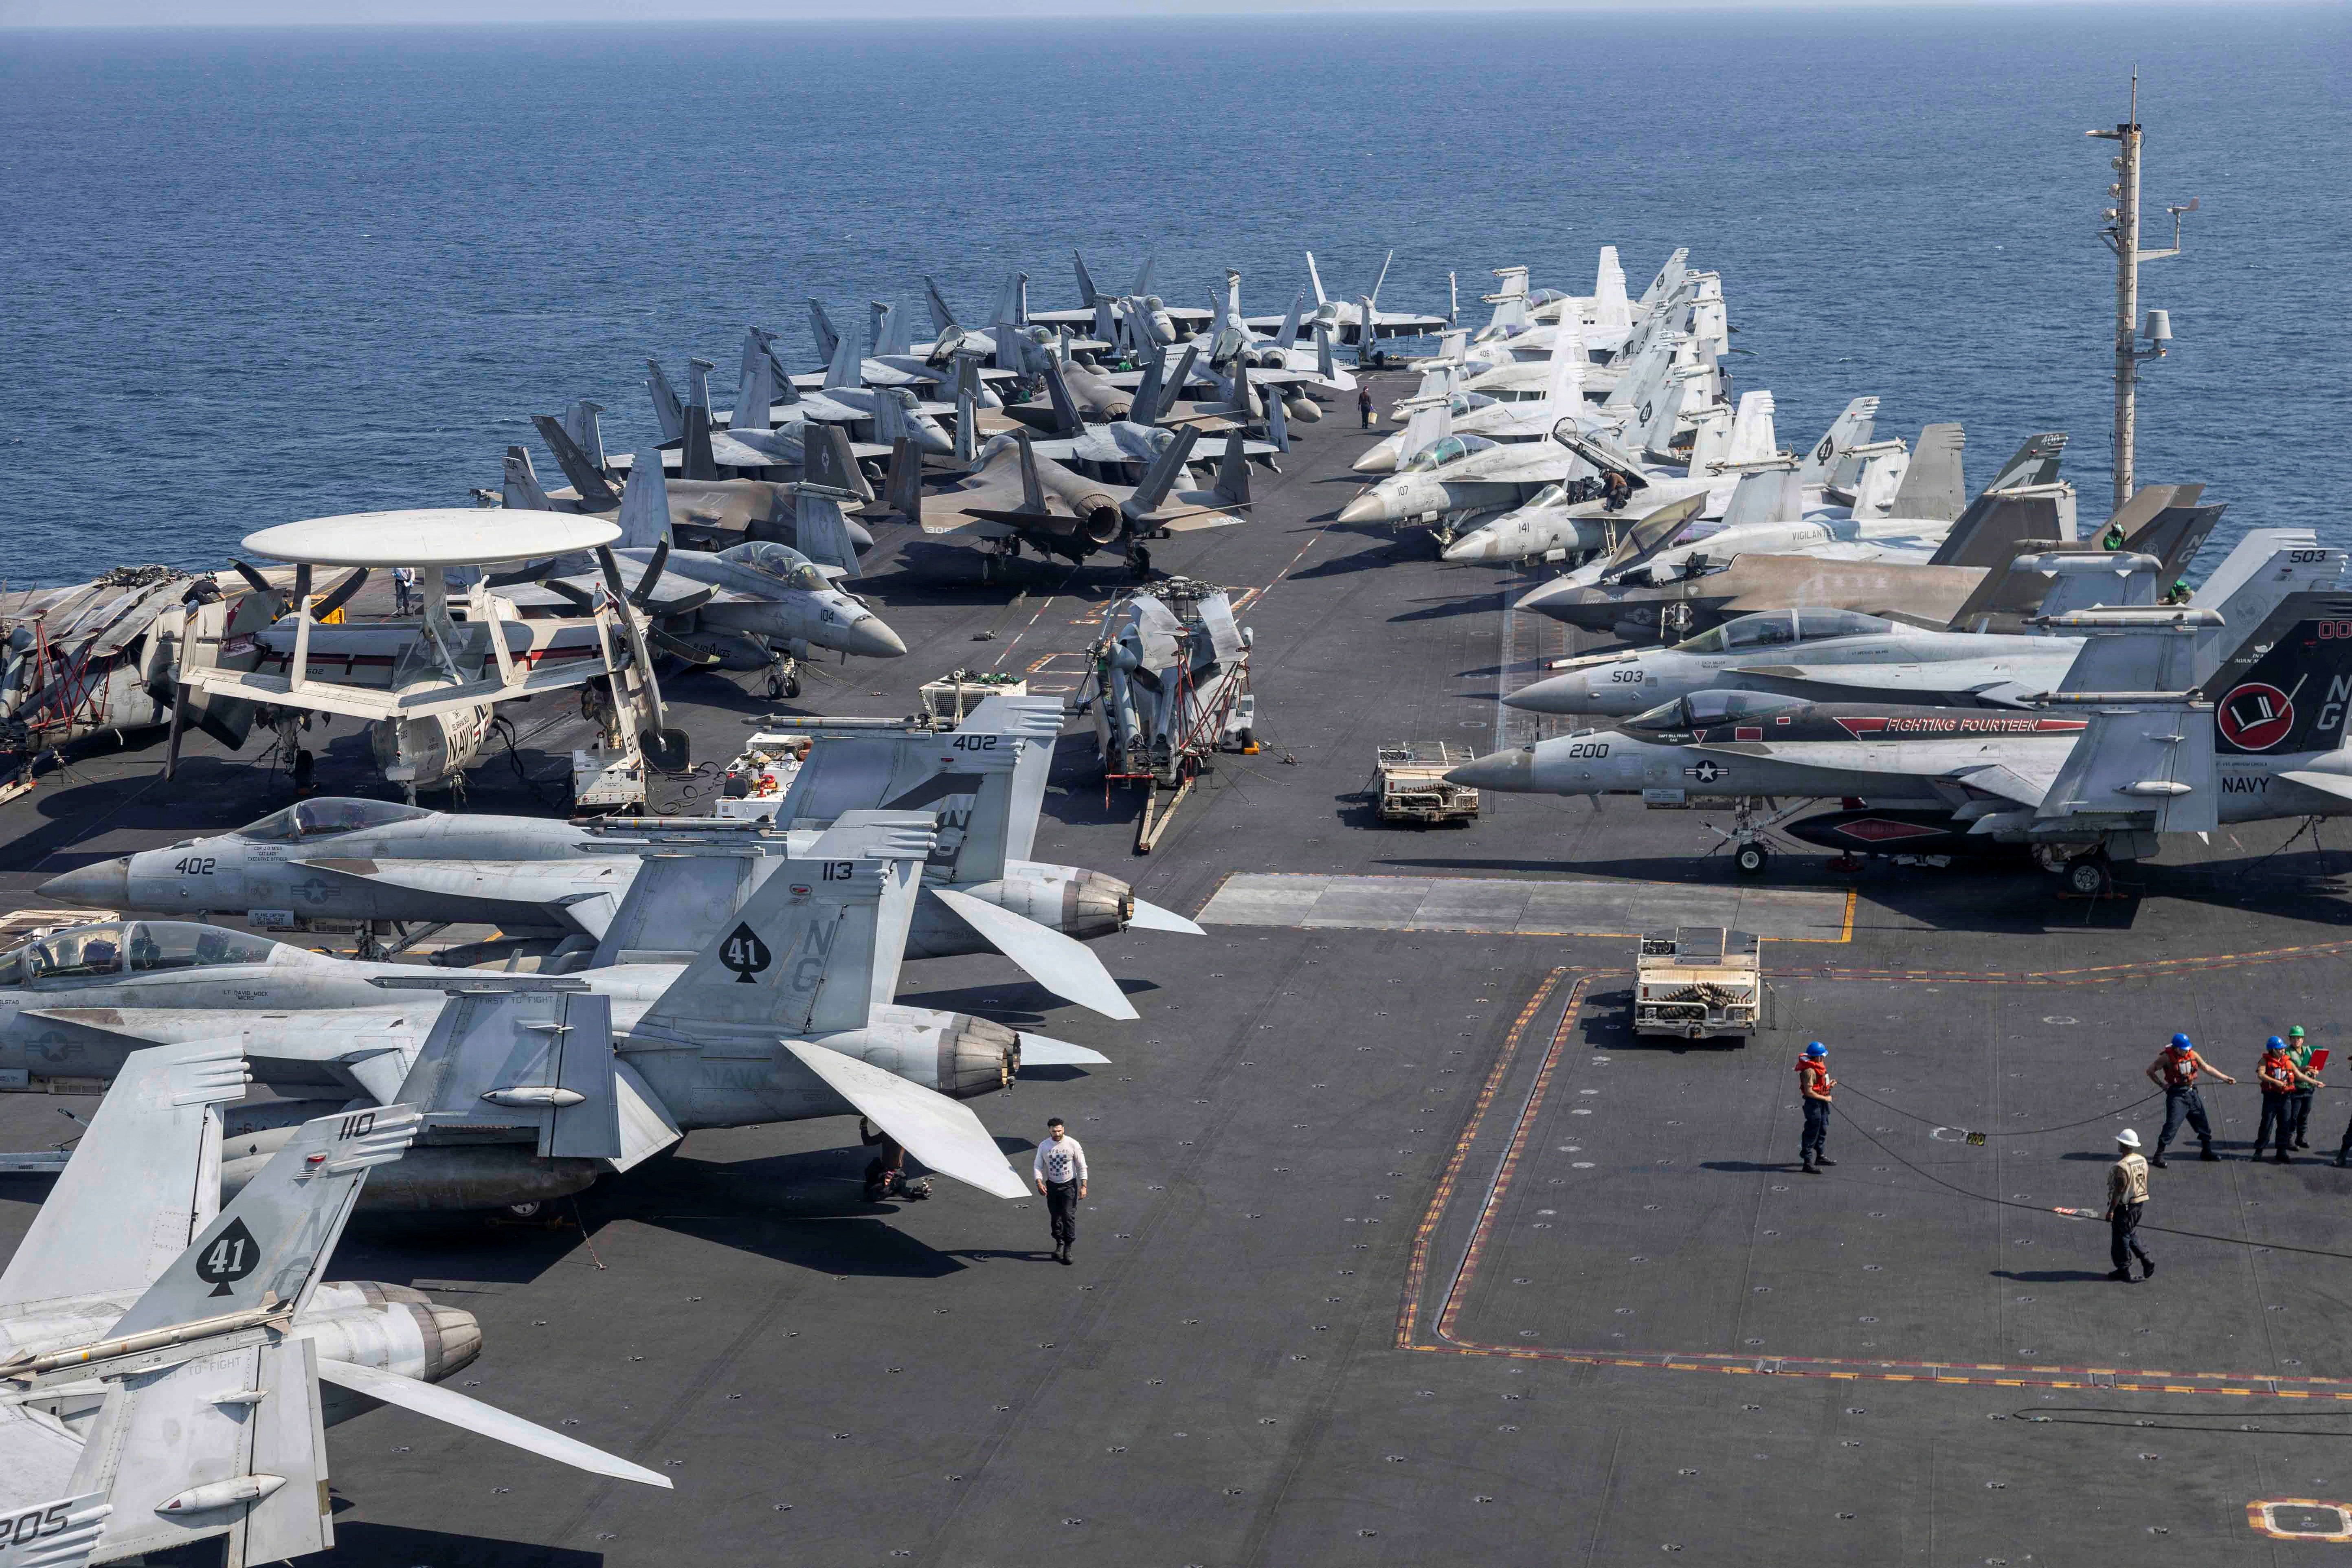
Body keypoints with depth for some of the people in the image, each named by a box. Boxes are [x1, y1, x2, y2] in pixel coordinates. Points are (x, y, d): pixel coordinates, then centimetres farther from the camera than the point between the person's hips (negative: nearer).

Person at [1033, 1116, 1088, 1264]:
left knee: (1069, 1216, -9)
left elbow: (1082, 1166, -5)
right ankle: (1060, 1244, 27)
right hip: (1052, 1186, 3)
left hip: (1069, 1185, -3)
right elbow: (1038, 1166, 2)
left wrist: (1084, 1186, -11)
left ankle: (1068, 1249, -3)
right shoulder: (1044, 1146, -3)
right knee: (1055, 1217, 10)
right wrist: (1039, 1182, -16)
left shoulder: (1073, 1144, -10)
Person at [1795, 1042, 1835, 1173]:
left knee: (1823, 1131, 23)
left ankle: (1821, 1156, 38)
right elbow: (1809, 1092, -26)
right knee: (1812, 1134, -4)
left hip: (1821, 1104, 10)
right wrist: (1825, 1098, -19)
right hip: (1813, 1104, -10)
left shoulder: (1818, 1067, 7)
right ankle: (1808, 1164, 0)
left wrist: (1829, 1085, 5)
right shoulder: (1810, 1071, -24)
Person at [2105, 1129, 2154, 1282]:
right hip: (2140, 1202, 8)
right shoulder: (2142, 1161, 3)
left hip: (2124, 1206, -8)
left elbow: (2119, 1191, -23)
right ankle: (2146, 1260, 12)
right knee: (2132, 1234, 22)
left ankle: (2123, 1270, 11)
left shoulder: (2122, 1167, -24)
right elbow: (2144, 1183, 12)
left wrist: (2111, 1210, -17)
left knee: (2121, 1237, 4)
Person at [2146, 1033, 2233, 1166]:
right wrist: (2162, 1085, -12)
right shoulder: (2167, 1057, -13)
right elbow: (2150, 1071, -7)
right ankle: (2159, 1156, -8)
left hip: (2192, 1093, 6)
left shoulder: (2192, 1054, 1)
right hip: (2177, 1095, -6)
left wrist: (2225, 1078, 8)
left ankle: (2207, 1151, 33)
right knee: (2172, 1125, -13)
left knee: (2203, 1123, 15)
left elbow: (2207, 1068, 10)